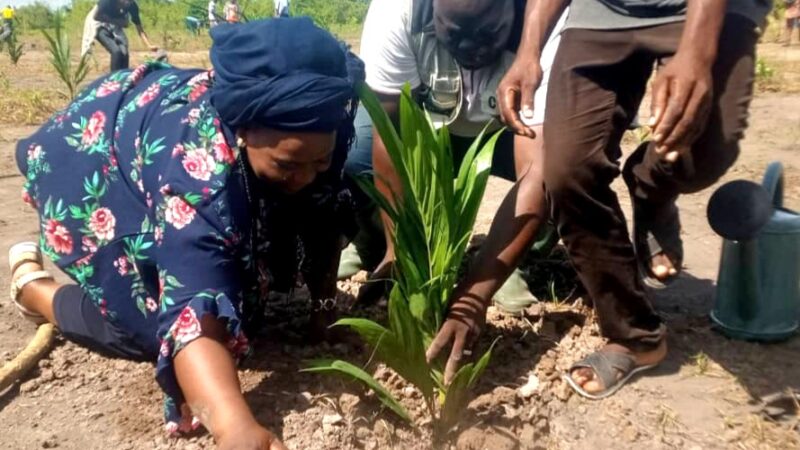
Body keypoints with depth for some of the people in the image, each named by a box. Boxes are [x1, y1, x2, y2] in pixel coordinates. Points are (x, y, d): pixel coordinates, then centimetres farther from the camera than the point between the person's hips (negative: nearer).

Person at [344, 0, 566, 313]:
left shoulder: (543, 28, -36)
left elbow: (538, 171, -44)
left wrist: (474, 293, -51)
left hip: (507, 131, 0)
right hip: (424, 124, 1)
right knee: (346, 156, -27)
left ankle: (509, 261, -2)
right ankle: (374, 248, 7)